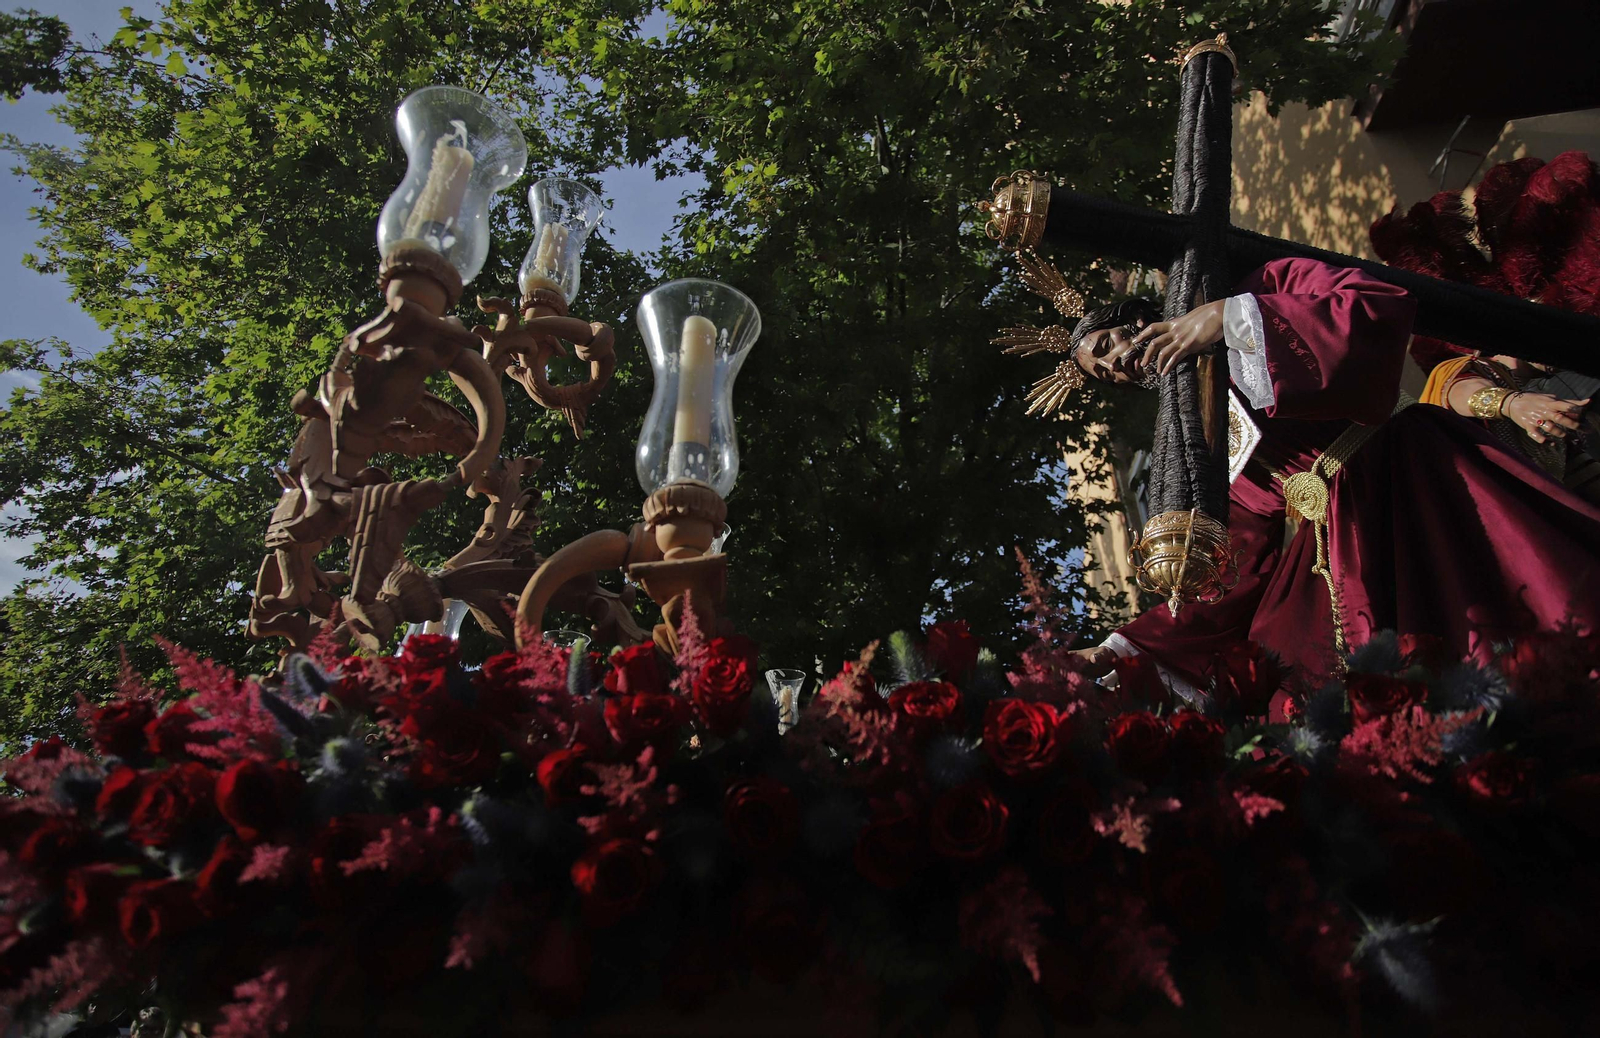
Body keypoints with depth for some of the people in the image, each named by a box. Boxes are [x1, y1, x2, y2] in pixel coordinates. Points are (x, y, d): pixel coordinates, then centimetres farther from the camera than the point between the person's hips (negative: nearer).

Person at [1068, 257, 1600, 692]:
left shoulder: (1268, 287, 5)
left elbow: (1387, 306, -13)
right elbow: (1239, 576, 10)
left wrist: (1233, 317, -17)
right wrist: (1117, 650, 4)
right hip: (1339, 538, 4)